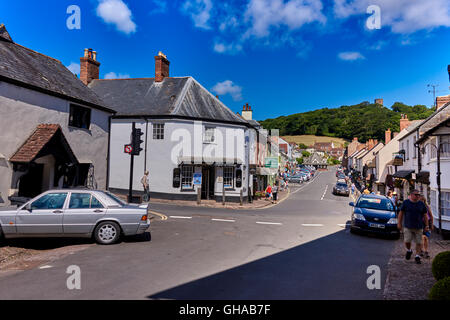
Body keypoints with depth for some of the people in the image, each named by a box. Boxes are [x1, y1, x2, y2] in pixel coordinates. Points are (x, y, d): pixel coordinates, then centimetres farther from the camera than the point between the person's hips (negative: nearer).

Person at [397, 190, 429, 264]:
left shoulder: (421, 204, 5)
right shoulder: (406, 202, 1)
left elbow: (425, 215, 9)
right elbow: (401, 213, 5)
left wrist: (426, 226, 4)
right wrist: (399, 223, 2)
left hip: (419, 227, 1)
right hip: (408, 227, -1)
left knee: (419, 242, 3)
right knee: (407, 241, -5)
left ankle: (417, 256, 16)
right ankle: (409, 251, 24)